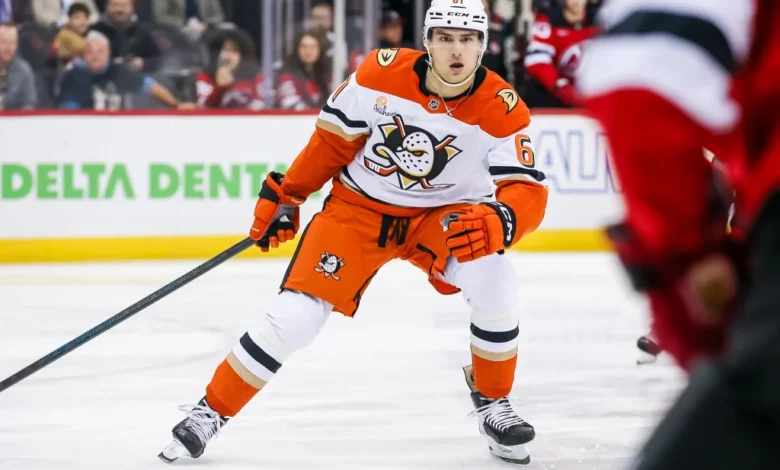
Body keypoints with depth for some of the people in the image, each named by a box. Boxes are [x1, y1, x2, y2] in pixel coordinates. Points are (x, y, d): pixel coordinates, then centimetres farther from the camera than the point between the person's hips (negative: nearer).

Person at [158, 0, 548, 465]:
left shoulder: (502, 110, -20)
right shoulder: (383, 73, -19)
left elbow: (529, 192, -26)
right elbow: (334, 137, -4)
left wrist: (498, 221, -48)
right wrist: (286, 195, 2)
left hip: (443, 214, 1)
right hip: (358, 205, -1)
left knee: (495, 283, -25)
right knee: (296, 314, -13)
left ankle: (493, 401, 0)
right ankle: (211, 412, 3)